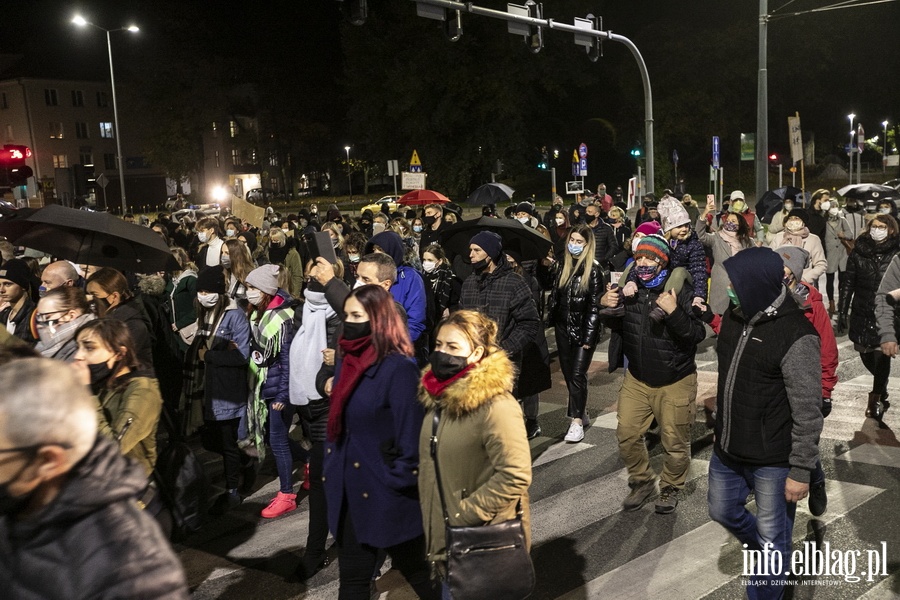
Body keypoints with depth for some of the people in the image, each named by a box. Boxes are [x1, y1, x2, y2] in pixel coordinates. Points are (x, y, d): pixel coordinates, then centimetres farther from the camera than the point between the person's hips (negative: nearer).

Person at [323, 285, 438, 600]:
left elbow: (409, 434, -19)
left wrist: (400, 482, -15)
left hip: (387, 494, -7)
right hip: (349, 489, 7)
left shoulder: (398, 368, -19)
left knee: (416, 572, 13)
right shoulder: (346, 361, 5)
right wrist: (330, 469, 10)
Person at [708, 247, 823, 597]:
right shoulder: (734, 316, 0)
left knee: (772, 538, 9)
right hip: (727, 449, 8)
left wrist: (801, 471, -17)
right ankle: (766, 554, 50)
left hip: (773, 460, -7)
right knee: (723, 512, 24)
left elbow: (808, 413, -19)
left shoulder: (796, 337, -23)